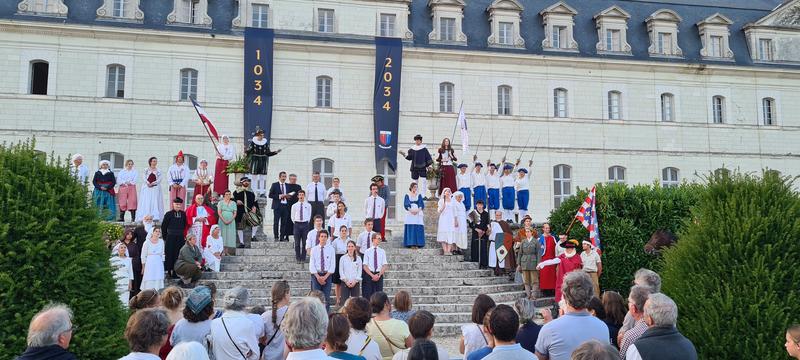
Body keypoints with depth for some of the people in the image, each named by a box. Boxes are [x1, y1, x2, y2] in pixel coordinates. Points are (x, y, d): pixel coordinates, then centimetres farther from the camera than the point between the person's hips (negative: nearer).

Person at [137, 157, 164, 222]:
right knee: (146, 201, -5)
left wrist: (153, 183, -14)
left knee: (155, 201, -7)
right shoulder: (146, 170, 11)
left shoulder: (158, 171, 10)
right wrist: (148, 183, -16)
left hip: (156, 187, 0)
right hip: (147, 187, 0)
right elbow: (144, 177, 1)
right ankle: (145, 216, -6)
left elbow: (159, 179, 0)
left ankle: (155, 216, -10)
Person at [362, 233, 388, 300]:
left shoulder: (382, 251, 7)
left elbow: (385, 266, 3)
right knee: (368, 295, -4)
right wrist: (372, 275, -13)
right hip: (369, 275, -1)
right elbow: (365, 266, -2)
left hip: (379, 275, 1)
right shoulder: (367, 251, 3)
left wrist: (379, 275, -11)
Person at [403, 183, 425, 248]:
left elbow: (422, 205, 5)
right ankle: (411, 244, -5)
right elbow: (406, 205, -1)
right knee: (410, 229, -6)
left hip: (418, 214, 1)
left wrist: (417, 210, -13)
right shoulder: (407, 195, 8)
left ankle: (417, 244, -2)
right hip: (410, 214, -1)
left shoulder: (419, 195, 13)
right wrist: (411, 210, -17)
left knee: (418, 229, -4)